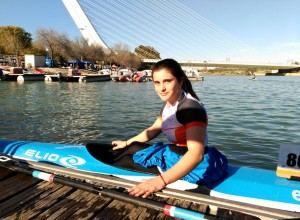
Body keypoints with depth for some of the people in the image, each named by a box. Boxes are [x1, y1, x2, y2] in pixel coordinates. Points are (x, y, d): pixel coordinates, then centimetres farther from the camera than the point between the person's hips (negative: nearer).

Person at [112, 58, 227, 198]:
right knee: (132, 149, 13)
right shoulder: (168, 105, 3)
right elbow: (153, 130, 20)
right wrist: (127, 143, 25)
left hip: (194, 166, -9)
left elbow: (196, 154, -38)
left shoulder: (190, 107, -26)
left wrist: (161, 180, -47)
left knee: (127, 161, -8)